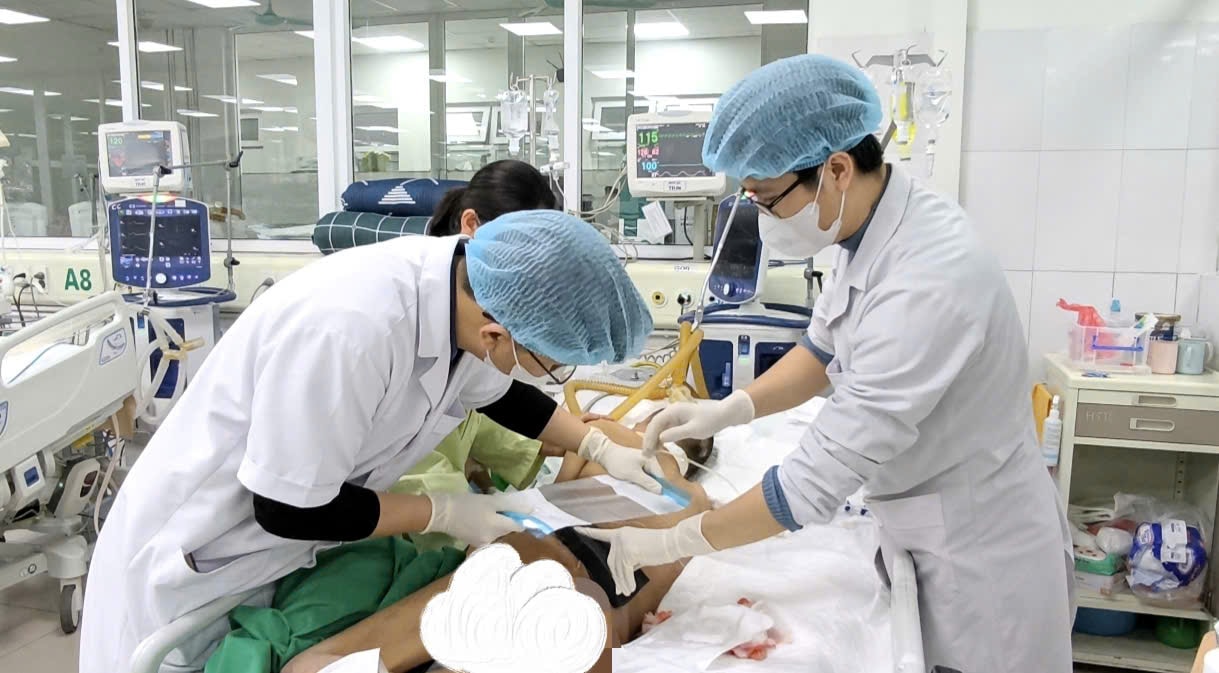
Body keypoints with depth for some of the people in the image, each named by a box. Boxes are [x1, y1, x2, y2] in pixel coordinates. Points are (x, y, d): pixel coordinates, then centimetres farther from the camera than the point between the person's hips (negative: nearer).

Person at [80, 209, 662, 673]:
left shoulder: (472, 291, -16)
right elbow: (289, 510, -27)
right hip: (193, 558, -6)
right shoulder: (347, 328, -40)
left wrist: (600, 447, 3)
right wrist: (445, 514, -18)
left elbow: (499, 390, 8)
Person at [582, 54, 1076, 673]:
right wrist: (731, 408, -5)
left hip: (980, 555, -8)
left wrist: (672, 541, -22)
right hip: (923, 532, 8)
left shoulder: (925, 283, -34)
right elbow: (825, 349, 10)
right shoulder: (870, 226, -7)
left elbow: (818, 478, -32)